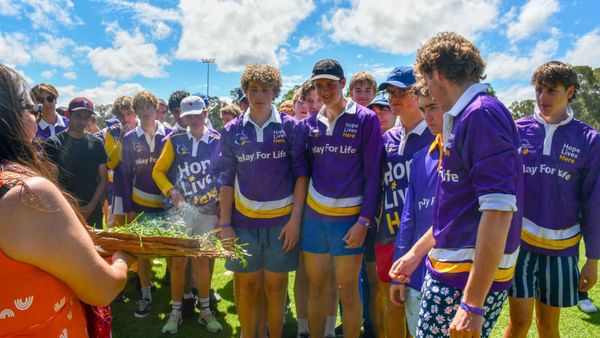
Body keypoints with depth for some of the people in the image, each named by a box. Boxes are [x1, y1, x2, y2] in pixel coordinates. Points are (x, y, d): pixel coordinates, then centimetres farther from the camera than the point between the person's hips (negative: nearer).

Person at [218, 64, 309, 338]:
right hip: (243, 220, 1)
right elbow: (226, 180, 4)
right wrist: (225, 225, 0)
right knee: (247, 287, 10)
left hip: (281, 220, -1)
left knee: (275, 288, 9)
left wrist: (295, 219, -7)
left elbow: (301, 173, -1)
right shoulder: (232, 130, 3)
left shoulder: (290, 127, -1)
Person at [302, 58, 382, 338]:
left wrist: (364, 220, -12)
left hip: (349, 218, -4)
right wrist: (298, 213, 3)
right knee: (316, 287, 14)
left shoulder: (366, 119, -5)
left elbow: (373, 175, -7)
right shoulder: (310, 123, 8)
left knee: (348, 290, 7)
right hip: (313, 215, 4)